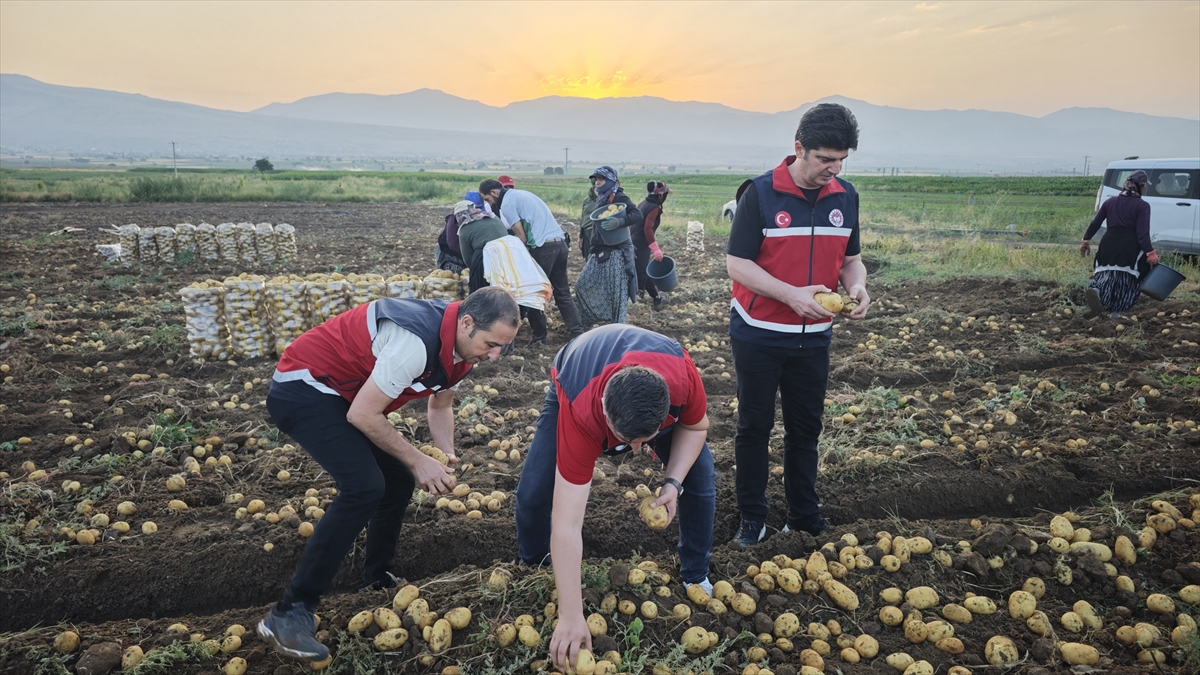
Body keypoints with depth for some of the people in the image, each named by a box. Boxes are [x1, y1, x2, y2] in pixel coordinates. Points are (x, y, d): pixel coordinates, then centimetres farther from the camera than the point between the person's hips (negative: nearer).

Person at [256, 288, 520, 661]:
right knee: (364, 487, -23)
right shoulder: (416, 342, -33)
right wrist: (418, 461, -18)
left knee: (398, 482, 10)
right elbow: (362, 414, -27)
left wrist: (447, 458, -6)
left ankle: (376, 581, 30)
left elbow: (440, 406, 10)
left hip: (343, 393, 10)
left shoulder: (459, 346, -4)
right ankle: (288, 615, -16)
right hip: (302, 388, -9)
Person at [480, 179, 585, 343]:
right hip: (561, 242, 8)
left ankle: (539, 336, 9)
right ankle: (578, 332, 10)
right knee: (562, 292, 13)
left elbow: (521, 237, -6)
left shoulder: (507, 203, -3)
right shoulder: (522, 194, 24)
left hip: (544, 246, -8)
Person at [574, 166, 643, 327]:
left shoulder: (619, 197, -10)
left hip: (617, 252, -9)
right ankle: (587, 321, 23)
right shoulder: (601, 199, 15)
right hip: (600, 251, 9)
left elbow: (638, 215, -22)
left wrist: (619, 221, -37)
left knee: (616, 290, -5)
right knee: (583, 285, 8)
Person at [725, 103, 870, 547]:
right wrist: (792, 294, -24)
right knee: (754, 426, 8)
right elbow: (736, 262, -14)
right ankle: (752, 517, 23)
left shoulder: (846, 196, 2)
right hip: (758, 336, -4)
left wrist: (857, 286, -11)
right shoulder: (761, 193, -12)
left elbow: (851, 258, 12)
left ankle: (805, 518, 28)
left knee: (805, 429, 14)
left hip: (814, 337, 4)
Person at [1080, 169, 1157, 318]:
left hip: (1109, 245, 4)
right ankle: (1115, 310, 7)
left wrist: (1086, 240, 19)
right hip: (1130, 248, -4)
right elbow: (1143, 233, -11)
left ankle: (1095, 290, -29)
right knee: (1126, 279, 9)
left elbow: (1095, 223, 11)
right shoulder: (1142, 206, -4)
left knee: (1106, 274, 5)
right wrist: (1151, 253, -10)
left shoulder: (1110, 201, 10)